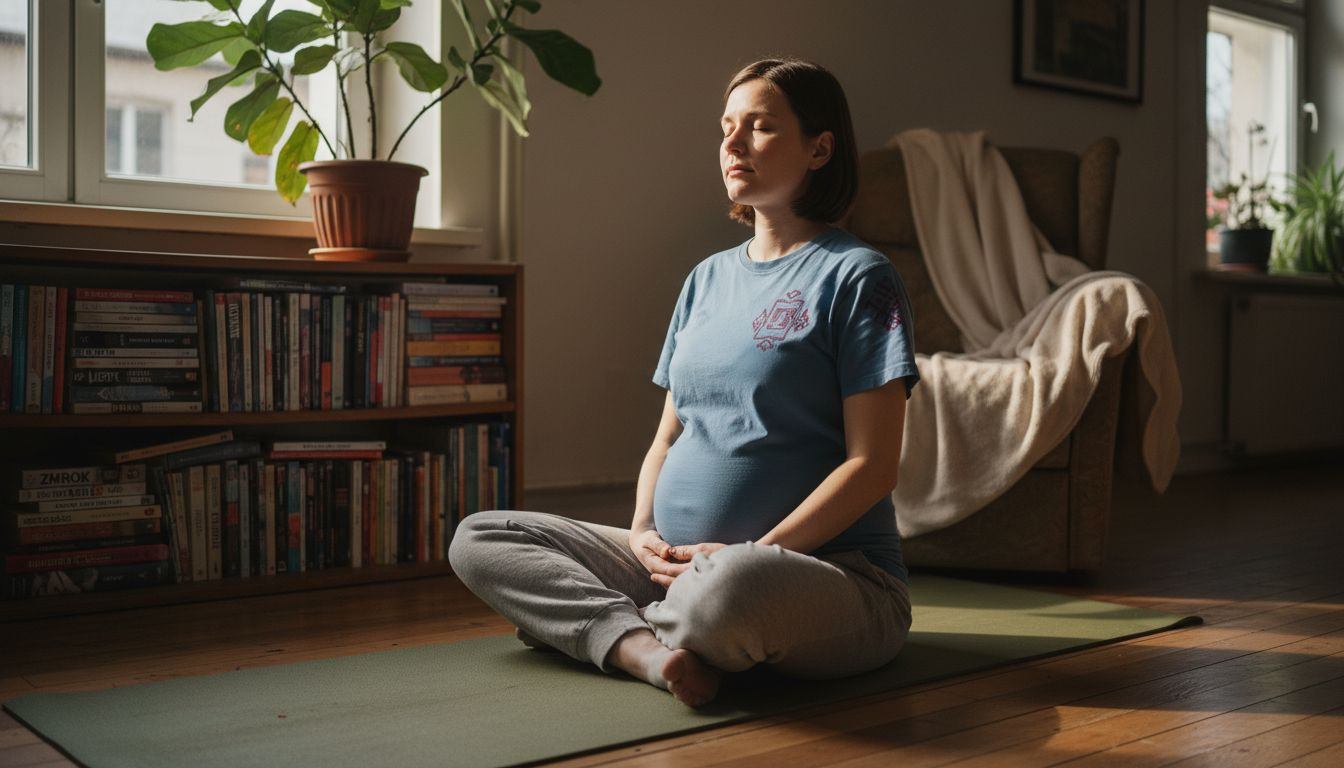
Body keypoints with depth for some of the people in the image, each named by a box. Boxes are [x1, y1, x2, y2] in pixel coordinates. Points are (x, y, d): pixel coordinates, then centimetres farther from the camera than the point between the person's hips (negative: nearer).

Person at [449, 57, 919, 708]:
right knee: (476, 540, -3)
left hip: (830, 571, -7)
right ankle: (648, 650, -22)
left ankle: (630, 628, -9)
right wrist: (643, 532, -2)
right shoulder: (707, 277, 18)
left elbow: (872, 466, -10)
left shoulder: (857, 276, -4)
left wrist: (755, 552, -18)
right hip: (676, 560, 7)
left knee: (727, 588, -43)